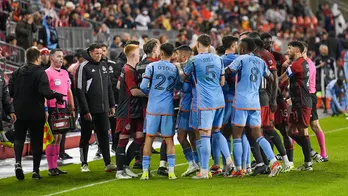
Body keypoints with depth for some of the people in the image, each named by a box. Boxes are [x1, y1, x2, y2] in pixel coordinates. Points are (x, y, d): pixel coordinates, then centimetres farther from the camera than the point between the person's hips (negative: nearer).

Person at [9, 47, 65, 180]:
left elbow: (10, 90, 5)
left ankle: (18, 162, -11)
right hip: (36, 113, -4)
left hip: (20, 111, 4)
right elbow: (45, 91, -22)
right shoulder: (40, 72, -10)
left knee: (19, 138, 12)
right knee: (36, 140, 5)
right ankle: (36, 170, 4)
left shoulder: (17, 72, 6)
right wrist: (56, 95, -7)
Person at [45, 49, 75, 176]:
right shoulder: (47, 73, -8)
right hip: (53, 109, -7)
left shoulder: (65, 73, 15)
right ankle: (51, 168, -3)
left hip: (64, 108, 7)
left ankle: (55, 166, 14)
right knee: (53, 138, -6)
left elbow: (69, 91, 21)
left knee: (59, 138, 9)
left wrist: (72, 108, 17)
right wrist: (45, 109, -19)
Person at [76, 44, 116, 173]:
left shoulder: (103, 66, 12)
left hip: (103, 109, 5)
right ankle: (84, 164, 13)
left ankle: (108, 163, 1)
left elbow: (109, 87, 19)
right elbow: (80, 90, -13)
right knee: (86, 137, 4)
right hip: (89, 110, -5)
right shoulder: (84, 67, -8)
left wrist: (112, 105, 14)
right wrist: (85, 110, -16)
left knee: (104, 136, 2)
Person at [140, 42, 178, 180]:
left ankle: (145, 171, 4)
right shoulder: (175, 69, 5)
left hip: (153, 108, -2)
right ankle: (171, 171, 1)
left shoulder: (152, 67, -4)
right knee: (169, 139, 8)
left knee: (149, 138, 5)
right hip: (168, 108, 2)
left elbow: (143, 87, -7)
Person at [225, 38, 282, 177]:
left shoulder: (241, 59, -5)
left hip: (241, 102, -6)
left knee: (237, 136, 2)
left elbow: (226, 71, -13)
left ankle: (238, 169, 0)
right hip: (255, 103, 6)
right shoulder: (261, 62, 13)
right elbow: (270, 78, 22)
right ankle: (274, 162, -7)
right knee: (258, 136, 9)